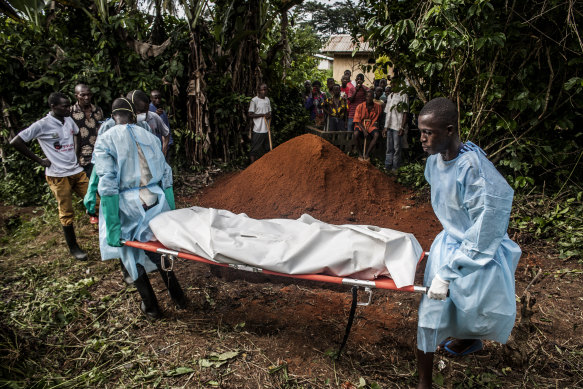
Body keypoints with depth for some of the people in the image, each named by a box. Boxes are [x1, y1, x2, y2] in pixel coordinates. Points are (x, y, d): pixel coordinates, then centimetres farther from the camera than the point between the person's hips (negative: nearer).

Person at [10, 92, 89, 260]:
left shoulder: (69, 121, 8)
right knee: (66, 213, 3)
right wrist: (39, 160, -7)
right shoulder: (42, 125, -10)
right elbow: (16, 142, -9)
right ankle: (73, 248, 16)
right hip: (58, 175, -5)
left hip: (77, 171, 5)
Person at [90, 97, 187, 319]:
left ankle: (150, 307, 29)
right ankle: (177, 296, 33)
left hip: (127, 204, -3)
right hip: (155, 201, 4)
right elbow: (166, 174, 7)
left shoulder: (105, 140, -4)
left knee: (132, 256, 17)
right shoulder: (149, 137, 8)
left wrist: (112, 228, -13)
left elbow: (108, 184, -13)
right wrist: (171, 212, 13)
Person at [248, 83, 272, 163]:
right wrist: (263, 115, -17)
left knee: (266, 149, 12)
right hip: (258, 130, -7)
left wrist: (269, 115, -5)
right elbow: (250, 115, -10)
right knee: (255, 150, -2)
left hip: (266, 129, 7)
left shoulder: (267, 99, 12)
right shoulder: (254, 100, -8)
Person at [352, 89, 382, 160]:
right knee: (356, 134, -34)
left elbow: (379, 116, 23)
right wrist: (364, 130, -20)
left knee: (376, 135, -31)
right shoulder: (360, 106, -5)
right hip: (361, 125, -2)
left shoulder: (377, 107, 2)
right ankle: (360, 153, -13)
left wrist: (376, 122, 1)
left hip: (371, 126, 2)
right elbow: (357, 121, -7)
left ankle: (366, 153, -19)